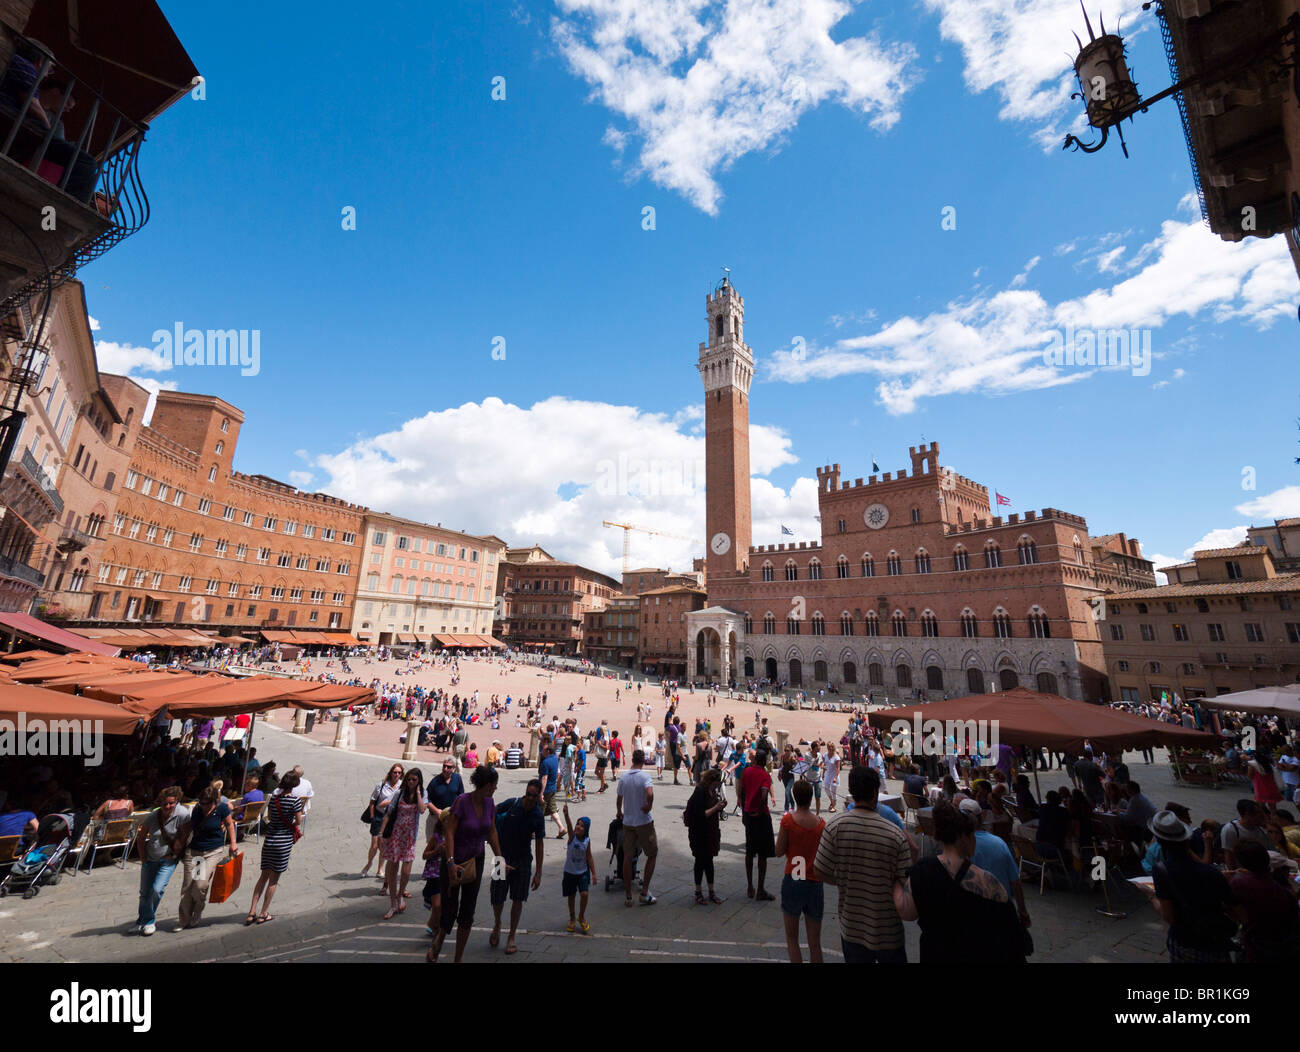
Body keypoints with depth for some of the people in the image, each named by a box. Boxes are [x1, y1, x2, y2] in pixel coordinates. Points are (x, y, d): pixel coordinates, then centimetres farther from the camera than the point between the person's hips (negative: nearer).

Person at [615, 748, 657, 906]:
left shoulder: (623, 778, 2)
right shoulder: (644, 776, -14)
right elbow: (650, 794, -32)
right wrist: (648, 807, -13)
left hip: (627, 822, 4)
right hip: (644, 822, -4)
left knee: (627, 857, 12)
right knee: (652, 855, 12)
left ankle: (628, 896, 17)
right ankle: (644, 893, 11)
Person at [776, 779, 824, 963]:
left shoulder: (788, 819, -13)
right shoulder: (821, 823, -5)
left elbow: (779, 851, -6)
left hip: (792, 881, -2)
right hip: (815, 885, 2)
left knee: (792, 938, 14)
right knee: (815, 943, 15)